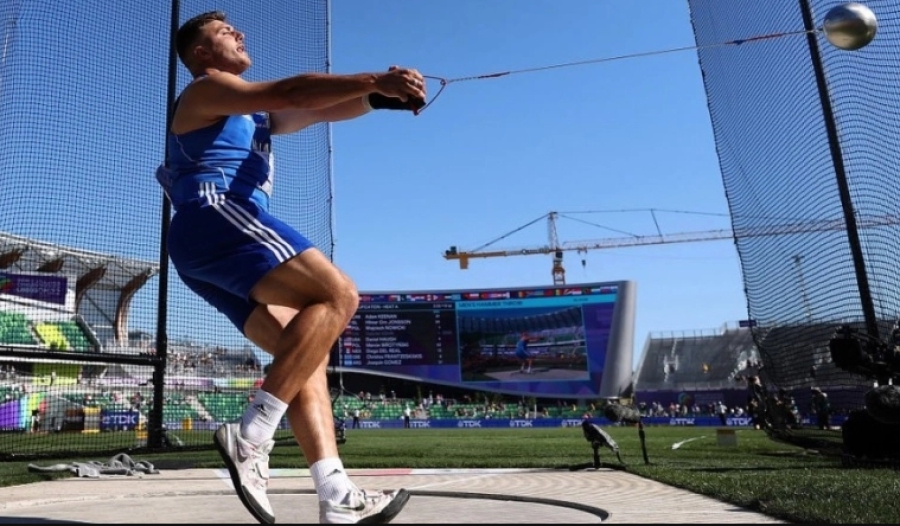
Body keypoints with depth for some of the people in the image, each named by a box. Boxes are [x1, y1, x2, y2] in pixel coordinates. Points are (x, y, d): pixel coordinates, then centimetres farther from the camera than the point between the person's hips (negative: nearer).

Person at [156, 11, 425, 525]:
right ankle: (251, 437, -25)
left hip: (206, 250, 9)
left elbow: (317, 111, 20)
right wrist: (376, 80, -15)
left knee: (305, 351, -2)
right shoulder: (204, 91, 8)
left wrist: (375, 97, 2)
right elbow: (291, 93, -10)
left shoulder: (252, 113, 34)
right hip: (216, 218, -9)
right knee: (338, 295, -23)